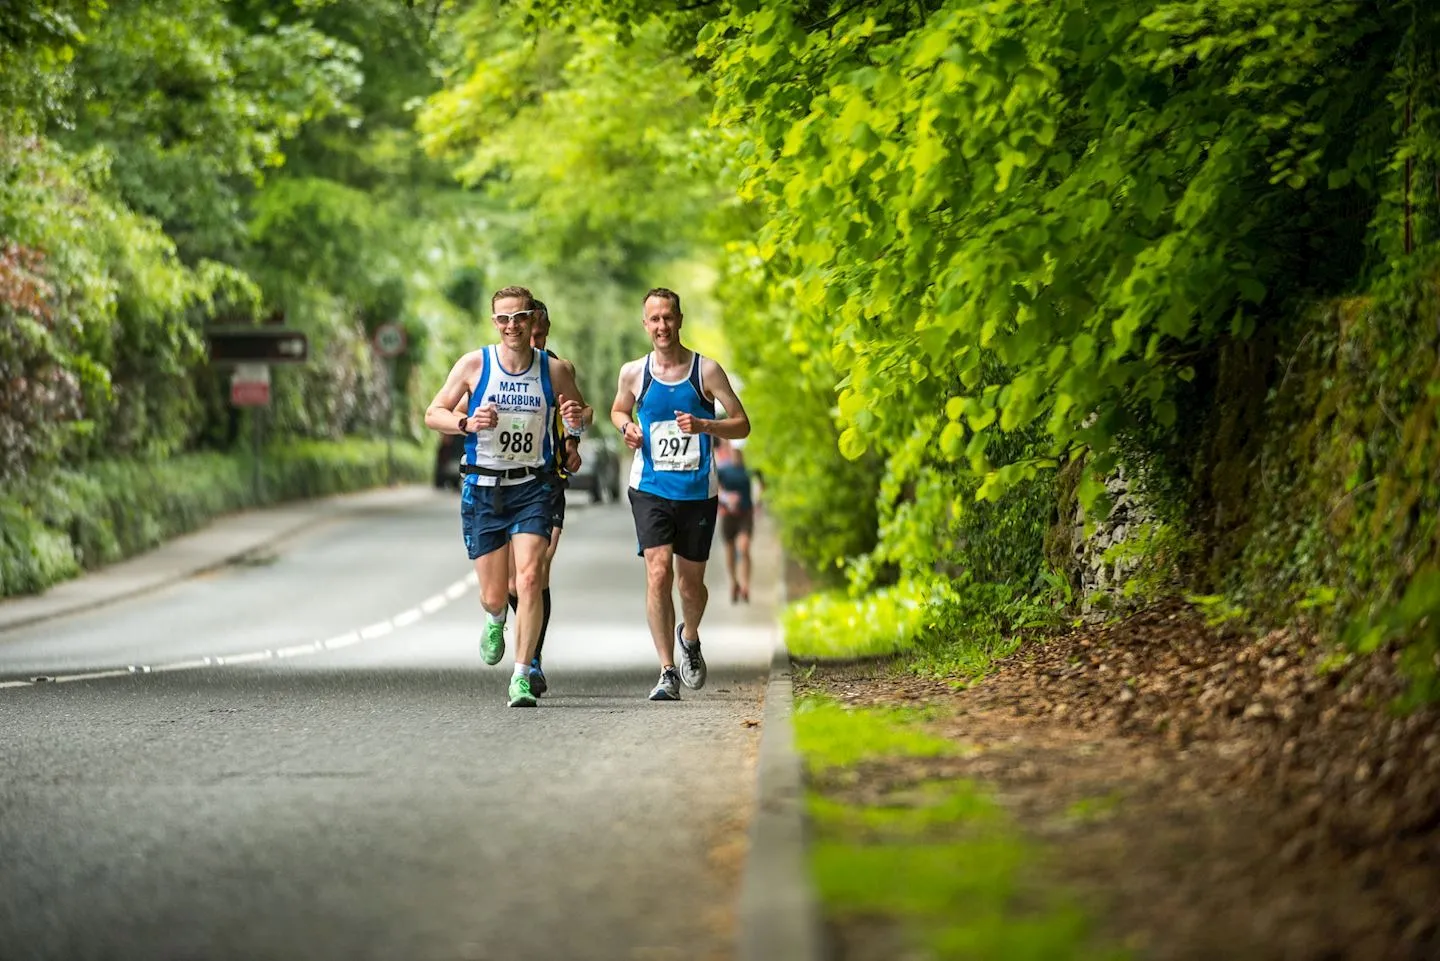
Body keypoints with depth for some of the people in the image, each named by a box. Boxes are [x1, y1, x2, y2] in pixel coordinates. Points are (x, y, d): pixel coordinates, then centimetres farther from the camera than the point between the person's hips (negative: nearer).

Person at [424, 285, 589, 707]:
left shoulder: (555, 370, -1)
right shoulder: (474, 365, -3)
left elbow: (580, 411, 15)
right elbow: (433, 413, 3)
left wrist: (577, 420, -9)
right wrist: (466, 423, -16)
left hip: (532, 487, 0)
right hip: (482, 489, 0)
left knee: (529, 579, -18)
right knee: (494, 594, 4)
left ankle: (522, 676, -11)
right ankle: (494, 620, 43)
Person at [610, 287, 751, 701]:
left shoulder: (706, 370, -4)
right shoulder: (633, 373, 2)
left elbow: (742, 424, 0)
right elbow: (618, 409, 22)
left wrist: (703, 426, -18)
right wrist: (627, 427, -1)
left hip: (697, 492, 0)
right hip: (650, 490, 0)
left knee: (691, 583, 9)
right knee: (658, 573, -16)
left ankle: (689, 637, 43)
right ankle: (668, 672, -12)